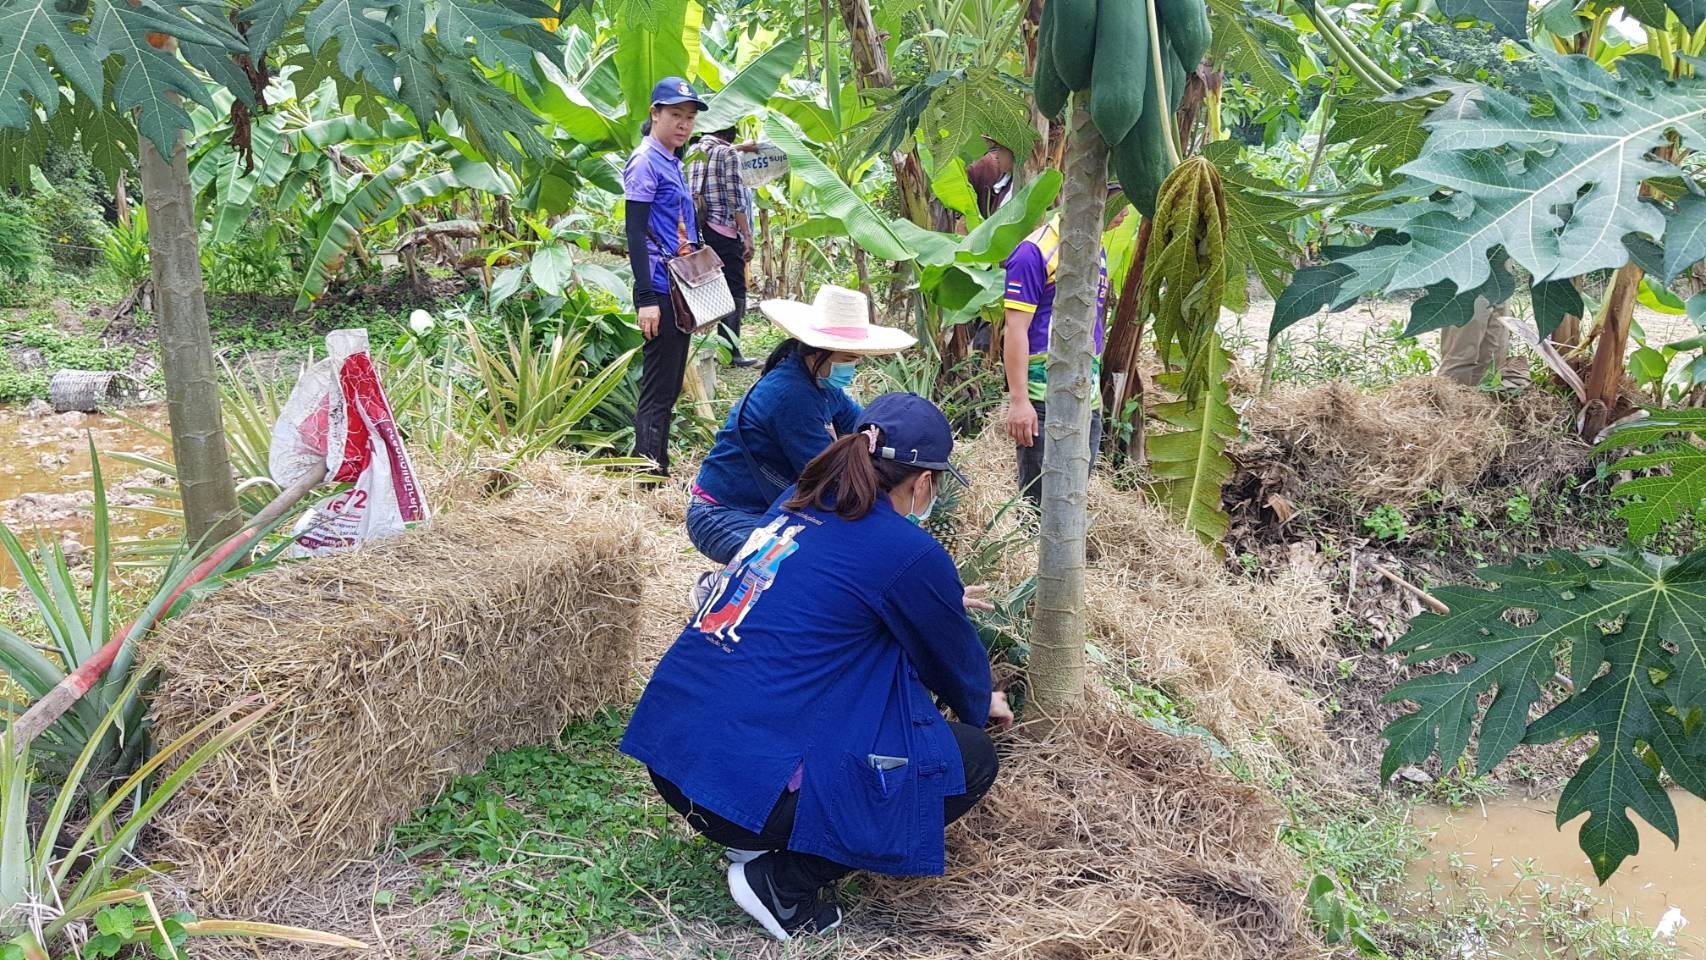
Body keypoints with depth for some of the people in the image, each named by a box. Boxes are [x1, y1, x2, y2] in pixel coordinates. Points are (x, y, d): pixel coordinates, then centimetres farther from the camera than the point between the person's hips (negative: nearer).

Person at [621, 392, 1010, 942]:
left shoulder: (797, 504, 13)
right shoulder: (910, 554, -8)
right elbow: (953, 662, 11)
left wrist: (941, 601, 49)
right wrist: (981, 705, 34)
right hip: (744, 782, -8)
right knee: (971, 757, 7)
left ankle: (761, 841, 18)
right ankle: (783, 879, 2)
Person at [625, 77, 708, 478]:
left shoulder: (672, 163, 16)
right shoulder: (645, 162, -11)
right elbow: (635, 233, -16)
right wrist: (646, 298, -21)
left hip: (681, 289, 10)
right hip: (661, 291, -9)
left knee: (670, 388, 13)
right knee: (657, 391, -7)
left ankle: (659, 471, 21)